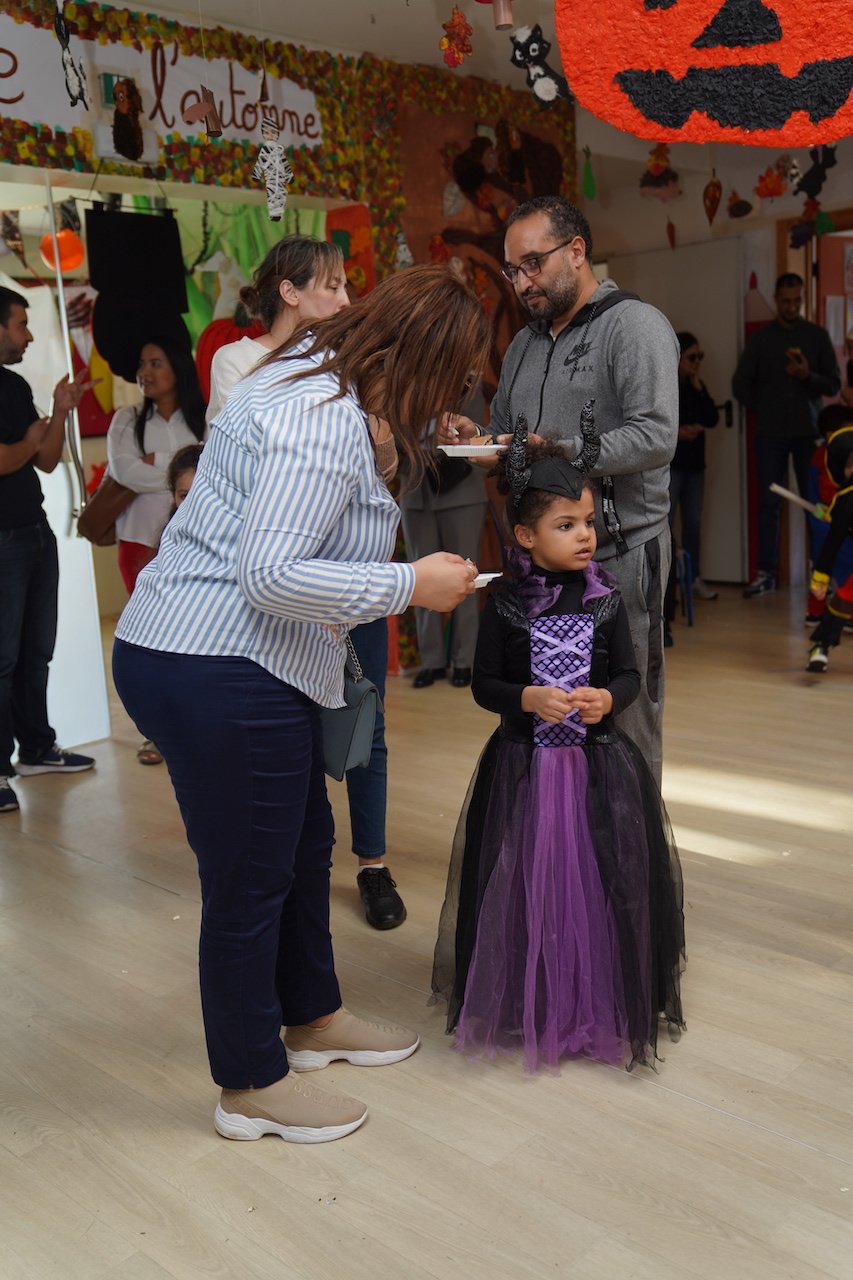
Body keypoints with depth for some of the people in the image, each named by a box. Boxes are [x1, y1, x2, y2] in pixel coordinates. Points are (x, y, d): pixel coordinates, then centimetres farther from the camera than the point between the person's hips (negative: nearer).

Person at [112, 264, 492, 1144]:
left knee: (304, 841, 22)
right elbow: (270, 575, -28)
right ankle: (251, 1086, 24)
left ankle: (311, 1018, 42)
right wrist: (411, 586, -20)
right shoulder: (322, 421, -22)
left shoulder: (313, 380, 12)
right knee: (249, 881, 4)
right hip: (218, 675, -11)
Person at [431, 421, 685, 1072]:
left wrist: (607, 697, -15)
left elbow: (630, 674, 5)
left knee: (600, 883, 4)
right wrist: (529, 699, -18)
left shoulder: (605, 598, 0)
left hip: (598, 762, 1)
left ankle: (599, 1007, 24)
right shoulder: (506, 604, -5)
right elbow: (484, 684, -1)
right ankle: (527, 1006, 25)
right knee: (527, 883, 5)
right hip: (524, 766, -1)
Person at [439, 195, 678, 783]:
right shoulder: (525, 343, 19)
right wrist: (475, 439, 3)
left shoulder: (635, 325, -5)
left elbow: (655, 437, -18)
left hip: (619, 553, -7)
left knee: (625, 721, -2)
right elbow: (507, 436, 26)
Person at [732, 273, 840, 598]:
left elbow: (834, 384, 2)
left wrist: (808, 376, -15)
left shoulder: (818, 335, 5)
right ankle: (766, 573, 3)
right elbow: (740, 385, 7)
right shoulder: (760, 339, 5)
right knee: (769, 503, 0)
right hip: (771, 434, 0)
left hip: (809, 432, 0)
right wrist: (765, 410, 3)